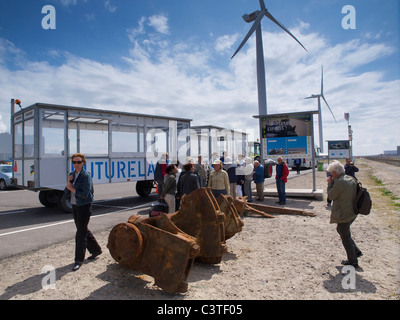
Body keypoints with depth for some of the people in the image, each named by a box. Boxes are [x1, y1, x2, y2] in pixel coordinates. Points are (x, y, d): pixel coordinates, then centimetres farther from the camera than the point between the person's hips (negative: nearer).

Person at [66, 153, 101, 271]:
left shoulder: (86, 176, -15)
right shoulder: (72, 174, 9)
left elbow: (85, 194, -21)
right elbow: (67, 191, 8)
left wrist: (72, 188, -15)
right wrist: (69, 182, -8)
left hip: (84, 206, -8)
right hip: (74, 205, 8)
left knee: (81, 233, -5)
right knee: (83, 230, 17)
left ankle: (79, 260, 6)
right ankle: (96, 250, 34)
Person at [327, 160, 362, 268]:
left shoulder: (339, 182, -25)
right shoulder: (351, 179, 4)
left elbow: (331, 196, -13)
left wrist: (330, 183, -5)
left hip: (343, 214, -9)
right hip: (353, 212, 9)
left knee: (346, 237, 7)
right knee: (340, 230, 27)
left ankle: (353, 261, 20)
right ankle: (356, 251, 28)